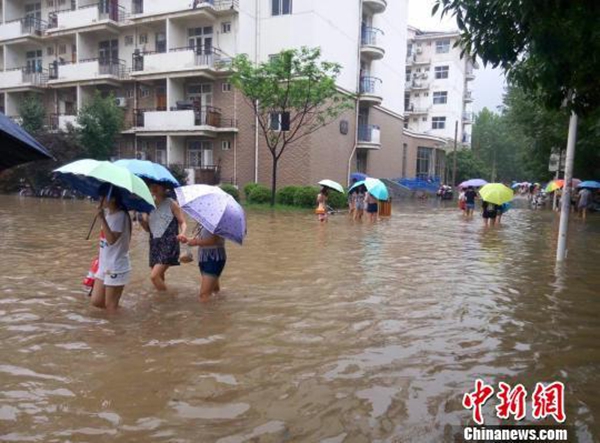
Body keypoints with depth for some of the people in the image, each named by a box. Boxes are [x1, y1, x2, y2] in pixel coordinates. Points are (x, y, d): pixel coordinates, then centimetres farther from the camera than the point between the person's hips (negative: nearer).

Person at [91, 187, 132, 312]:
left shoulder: (120, 216, -17)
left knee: (110, 306, 2)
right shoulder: (107, 213, 8)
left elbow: (111, 239, -28)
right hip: (104, 265, 9)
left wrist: (102, 219, -31)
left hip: (116, 268, -9)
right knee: (96, 301, 12)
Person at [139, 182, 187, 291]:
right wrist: (140, 218, -6)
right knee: (158, 277, 14)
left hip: (169, 244, -6)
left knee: (154, 276, -17)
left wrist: (182, 233, -26)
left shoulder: (171, 203, -5)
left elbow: (183, 222, -4)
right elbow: (147, 228, 13)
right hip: (155, 244, 6)